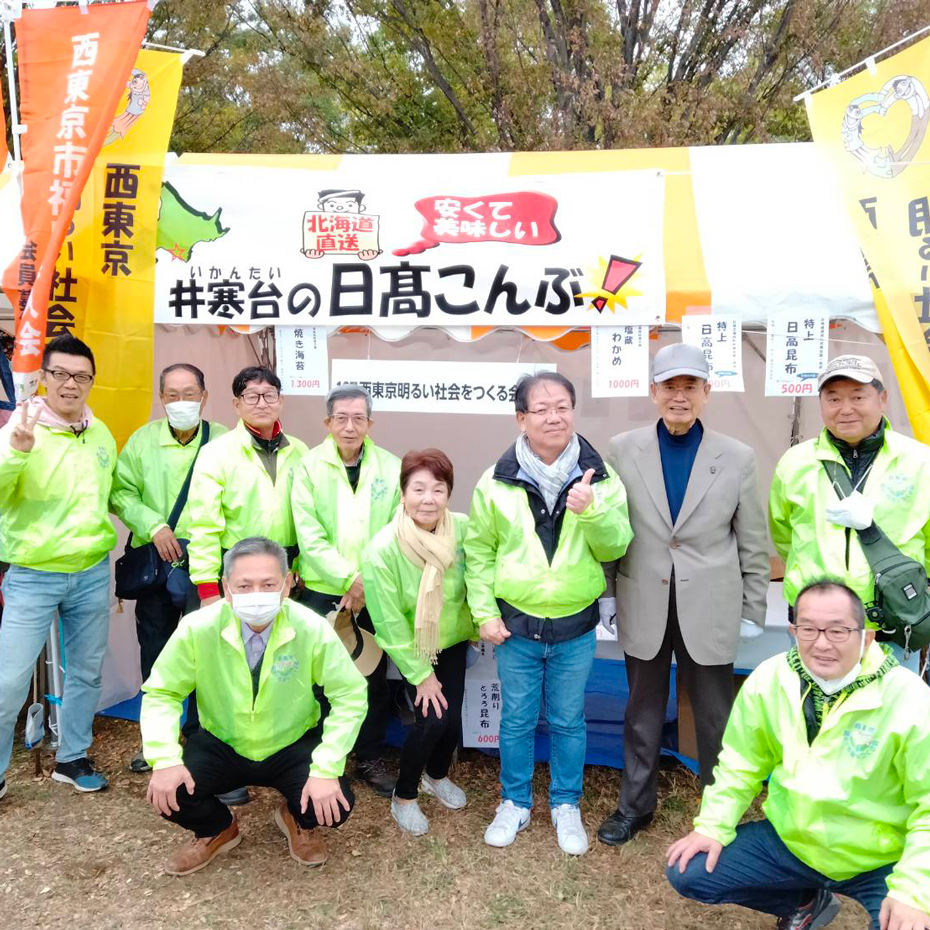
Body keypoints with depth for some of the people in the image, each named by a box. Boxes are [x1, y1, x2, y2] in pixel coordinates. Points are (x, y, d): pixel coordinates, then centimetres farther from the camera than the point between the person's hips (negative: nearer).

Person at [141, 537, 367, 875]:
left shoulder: (312, 628, -24)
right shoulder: (197, 627, -21)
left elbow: (350, 696, -17)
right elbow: (161, 693, -10)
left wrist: (326, 769, -27)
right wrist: (165, 759, -25)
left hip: (292, 747, -1)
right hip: (221, 745, 1)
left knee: (335, 805, -23)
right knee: (166, 792, -22)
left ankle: (298, 820, 18)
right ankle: (217, 829, 15)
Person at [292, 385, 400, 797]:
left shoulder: (391, 467, -1)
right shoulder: (309, 466, -4)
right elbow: (309, 536, -9)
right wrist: (349, 578, -16)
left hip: (376, 592, 1)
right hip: (322, 590, -1)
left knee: (374, 676, 11)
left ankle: (370, 758, 29)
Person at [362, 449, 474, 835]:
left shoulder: (463, 529, -22)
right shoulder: (382, 549, -29)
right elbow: (390, 623, -20)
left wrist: (479, 627, 1)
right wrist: (421, 674, -15)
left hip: (453, 641, 3)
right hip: (412, 648, -3)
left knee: (452, 719, 3)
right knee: (433, 719, -12)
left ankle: (437, 776, 39)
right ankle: (403, 797, 17)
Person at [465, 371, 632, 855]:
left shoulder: (599, 477, -6)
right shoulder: (497, 482, -7)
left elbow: (616, 547, -6)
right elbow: (479, 552, 1)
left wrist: (593, 511, -25)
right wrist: (484, 613, -2)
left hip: (575, 626, 0)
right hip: (515, 624, 0)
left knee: (568, 721, 15)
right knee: (516, 720, 14)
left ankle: (566, 806, 35)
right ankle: (515, 804, 34)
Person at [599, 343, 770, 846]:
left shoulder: (737, 458, -4)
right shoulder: (623, 449, -3)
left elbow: (753, 543, 1)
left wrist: (753, 610, 2)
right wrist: (606, 593, 2)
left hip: (709, 611, -1)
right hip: (644, 609, 1)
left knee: (716, 719, 13)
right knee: (642, 714, 17)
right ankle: (635, 804, 36)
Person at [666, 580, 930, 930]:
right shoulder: (768, 680, -11)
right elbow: (741, 765, 3)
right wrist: (713, 826, -6)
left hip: (882, 861, -4)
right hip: (788, 841, 4)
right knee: (687, 874, -2)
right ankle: (805, 902, 21)